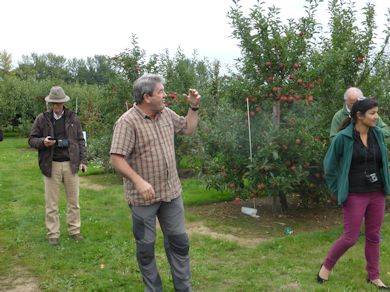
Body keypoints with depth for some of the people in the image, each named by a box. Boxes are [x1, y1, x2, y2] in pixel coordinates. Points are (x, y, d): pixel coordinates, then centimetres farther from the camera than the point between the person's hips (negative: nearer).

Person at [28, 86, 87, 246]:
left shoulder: (73, 118, 5)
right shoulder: (42, 119, 1)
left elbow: (80, 140, 8)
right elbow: (32, 139, 6)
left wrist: (83, 160, 1)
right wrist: (42, 142, -16)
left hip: (71, 164, 1)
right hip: (51, 165, -1)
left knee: (73, 201, 8)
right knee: (51, 202, 5)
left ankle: (74, 231, 21)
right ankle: (53, 234, 15)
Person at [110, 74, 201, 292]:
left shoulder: (166, 114, 5)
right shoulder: (128, 122, -17)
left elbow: (188, 129, 21)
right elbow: (117, 159, -21)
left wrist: (194, 107, 8)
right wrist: (138, 181, -30)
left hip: (171, 192, 6)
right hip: (144, 196, -6)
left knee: (179, 240, 12)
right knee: (146, 245, 9)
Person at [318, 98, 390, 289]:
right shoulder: (343, 138, -13)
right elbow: (329, 166, -4)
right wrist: (339, 192, -3)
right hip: (355, 196, -5)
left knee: (374, 236, 12)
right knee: (350, 237, 0)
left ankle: (374, 276, 26)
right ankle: (327, 265, 22)